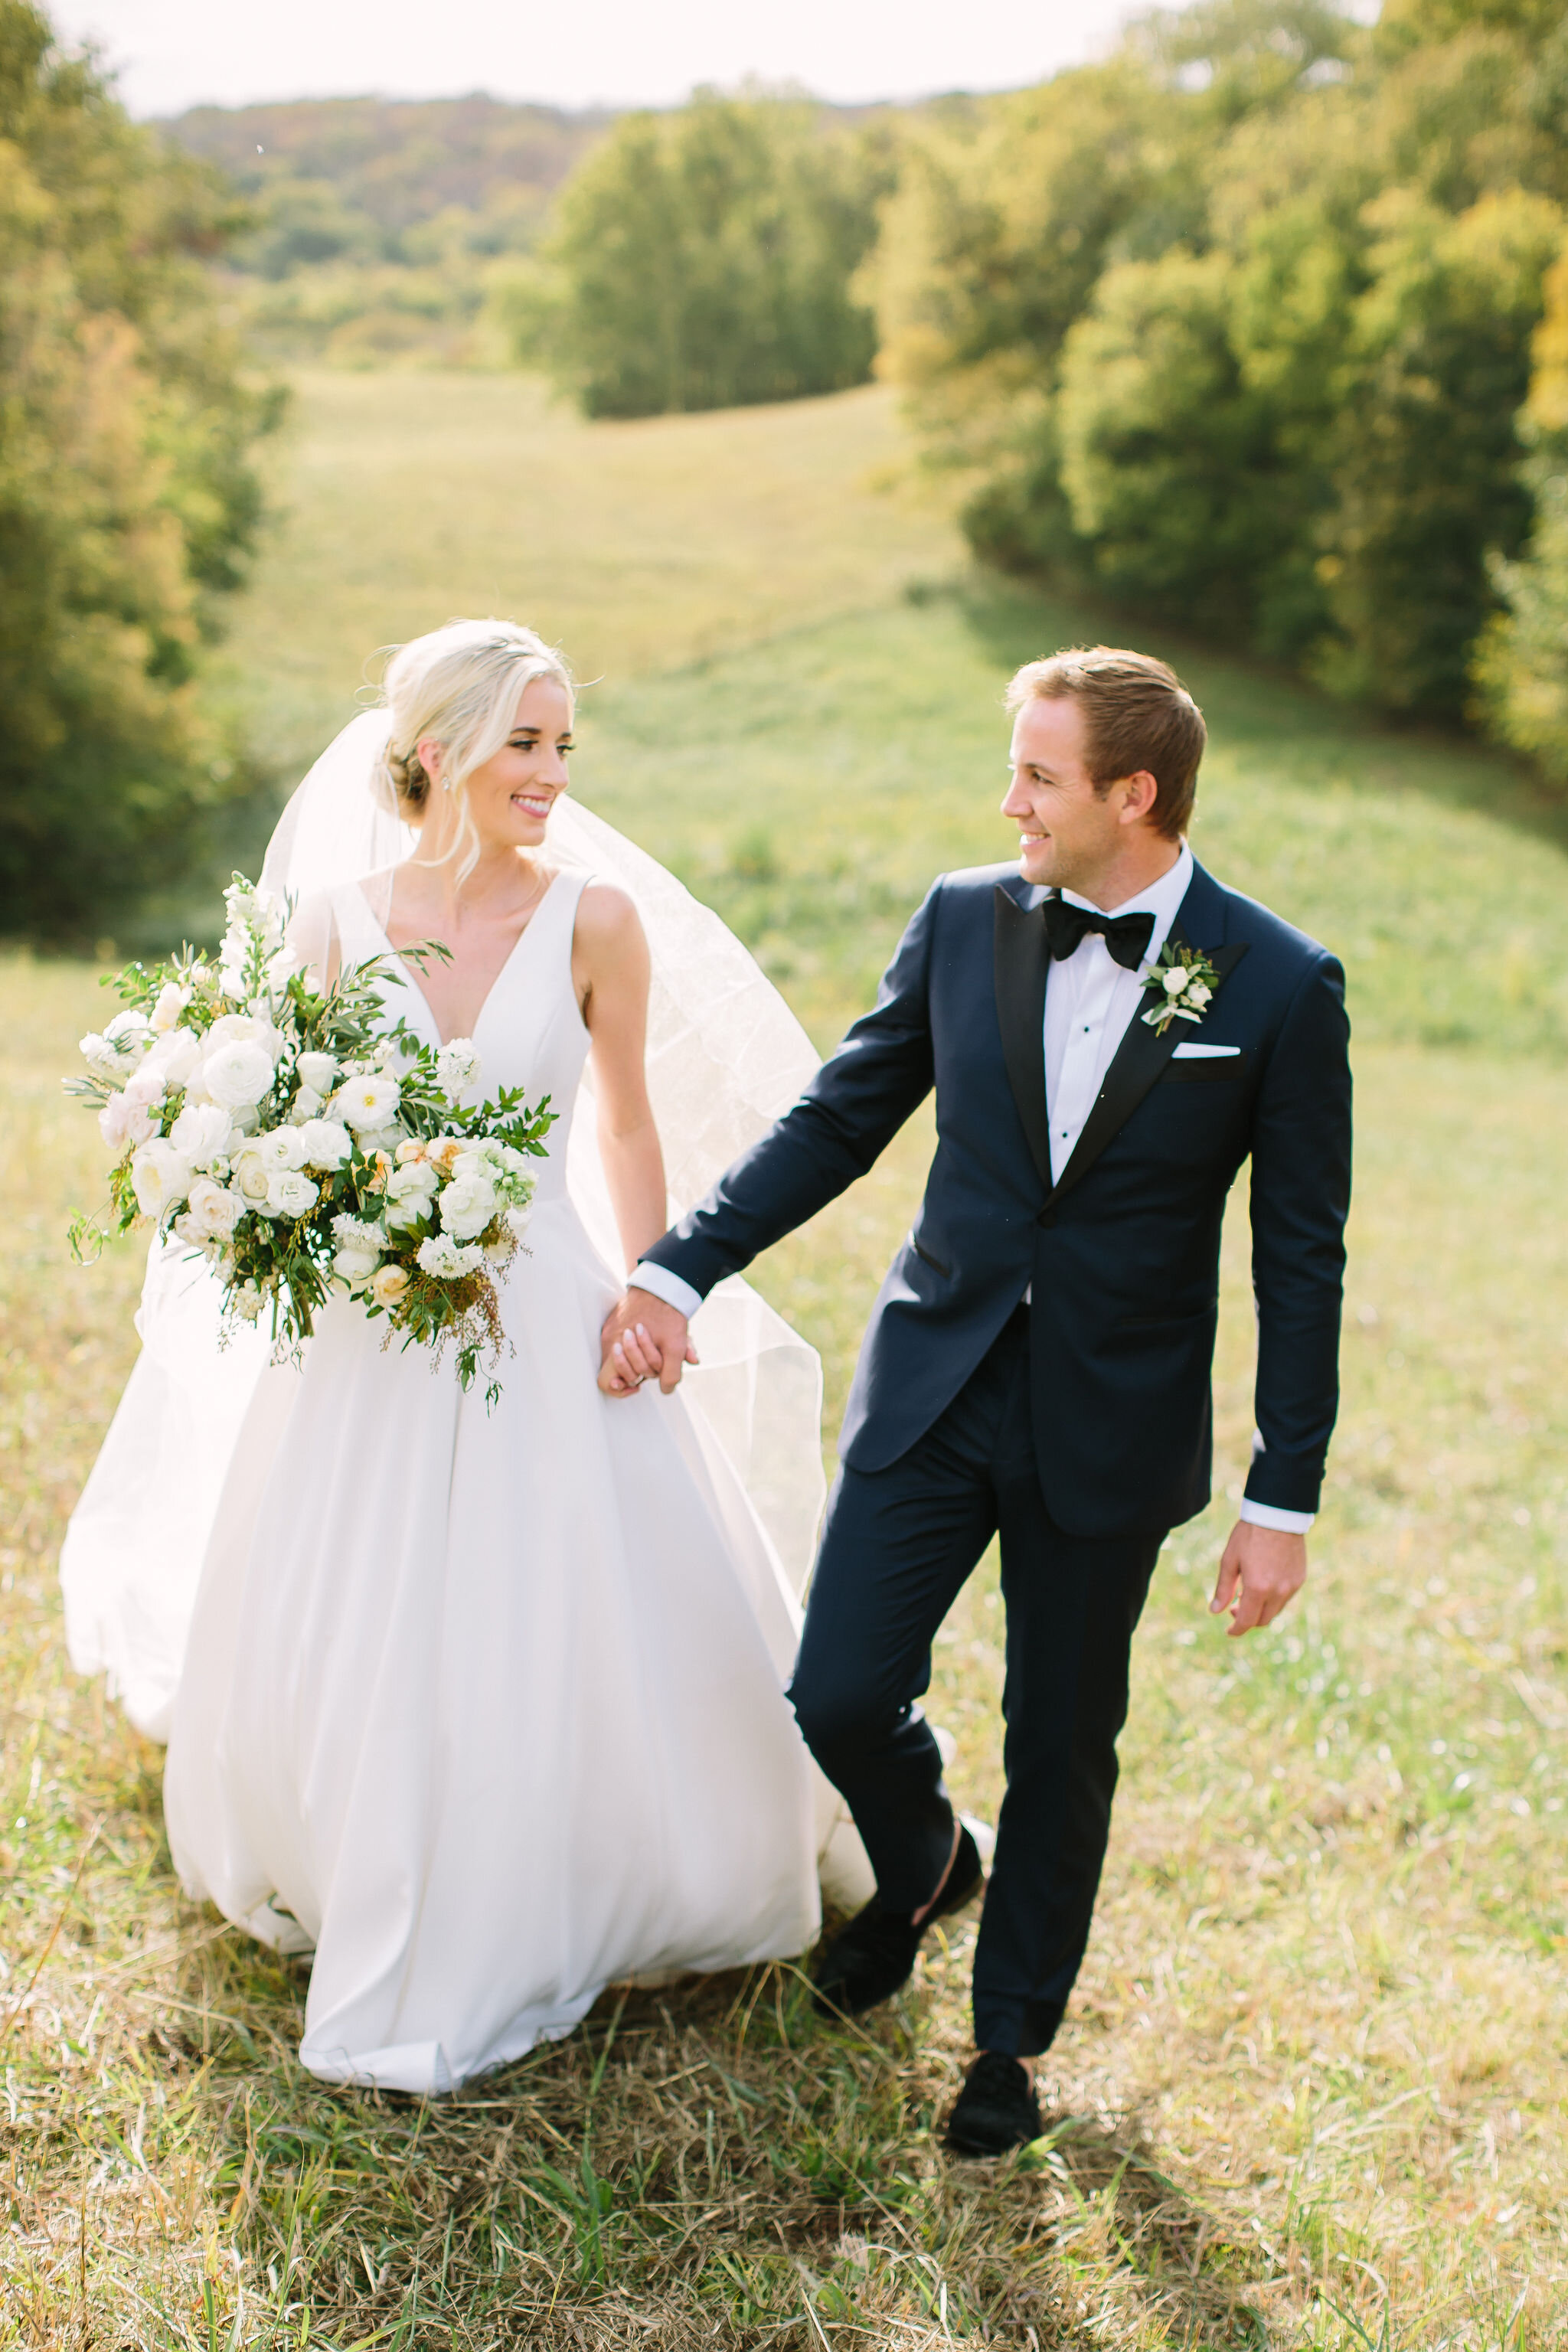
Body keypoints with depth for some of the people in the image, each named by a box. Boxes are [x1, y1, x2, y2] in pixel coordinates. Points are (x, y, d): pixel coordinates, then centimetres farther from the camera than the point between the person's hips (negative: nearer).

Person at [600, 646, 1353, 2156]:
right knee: (840, 1701, 1)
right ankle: (923, 1866, 38)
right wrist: (682, 1266, -2)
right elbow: (836, 1121, 5)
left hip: (1111, 1425, -2)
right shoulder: (963, 920, -2)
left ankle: (1012, 2035, 36)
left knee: (1060, 1747, 11)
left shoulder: (1280, 986, -10)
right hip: (934, 1387, 3)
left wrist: (1282, 1501, -6)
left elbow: (1299, 1257, -6)